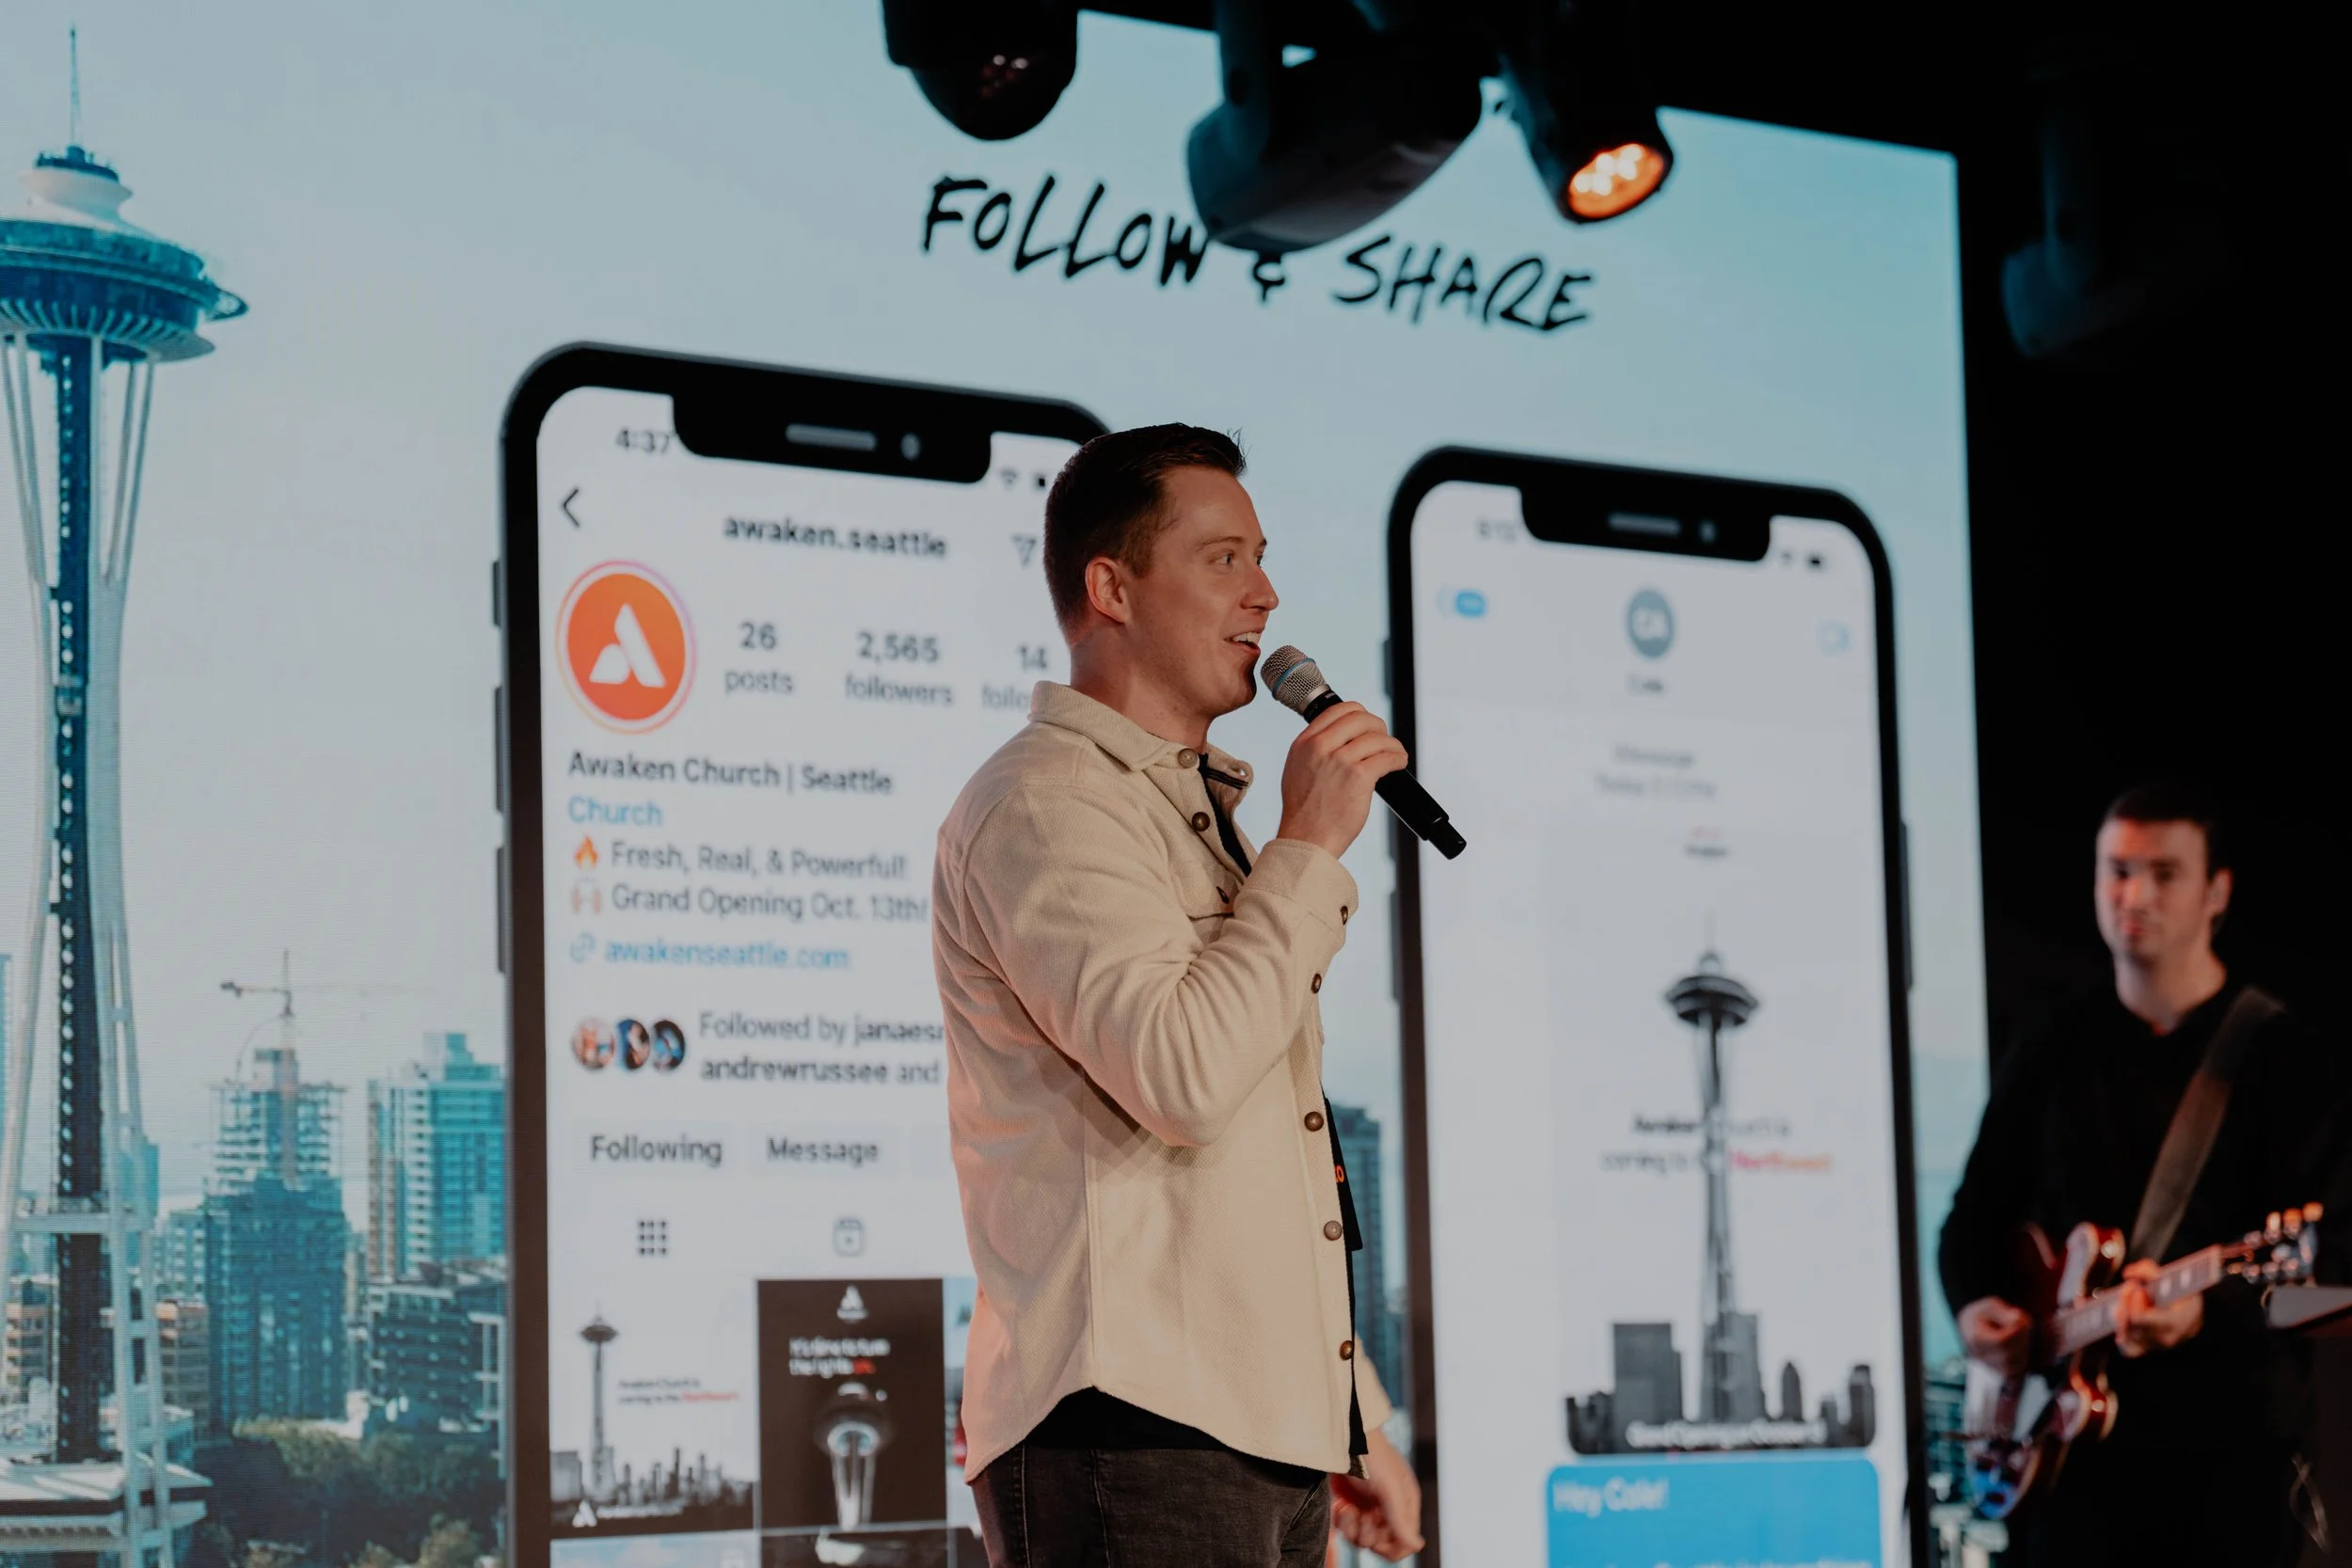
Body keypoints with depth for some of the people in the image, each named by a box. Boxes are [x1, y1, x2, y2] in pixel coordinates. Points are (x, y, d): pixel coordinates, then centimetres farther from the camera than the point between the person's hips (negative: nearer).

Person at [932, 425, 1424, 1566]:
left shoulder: (1201, 818, 24)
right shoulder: (1044, 803, -6)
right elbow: (1182, 1075, -21)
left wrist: (1358, 1423, 23)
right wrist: (1310, 847, -10)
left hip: (1269, 1438, 9)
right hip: (1135, 1435, -9)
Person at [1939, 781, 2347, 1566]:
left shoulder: (2286, 1058, -2)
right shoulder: (2050, 1057, 10)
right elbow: (1976, 1214, 17)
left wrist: (2204, 1310, -29)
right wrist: (1973, 1304, -5)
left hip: (2228, 1444, -3)